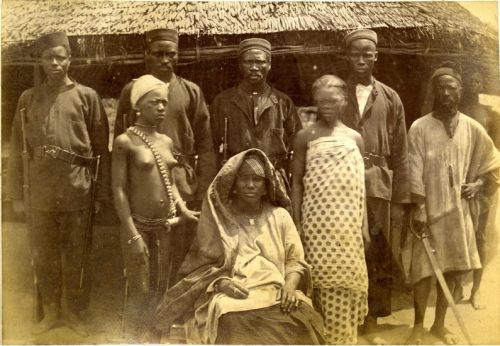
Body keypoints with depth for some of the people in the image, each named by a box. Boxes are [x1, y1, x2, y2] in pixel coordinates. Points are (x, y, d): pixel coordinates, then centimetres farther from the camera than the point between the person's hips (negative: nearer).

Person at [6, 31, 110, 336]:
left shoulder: (87, 96, 1)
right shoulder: (28, 99, 6)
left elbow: (102, 150, 1)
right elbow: (17, 150, 7)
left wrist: (102, 193, -1)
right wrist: (16, 194, 3)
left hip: (78, 194, -2)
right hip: (40, 194, 2)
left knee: (76, 258, 9)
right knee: (43, 257, 12)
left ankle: (73, 312, 26)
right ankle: (51, 312, 29)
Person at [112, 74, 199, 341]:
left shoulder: (167, 142, 8)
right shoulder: (125, 141, -11)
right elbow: (119, 190, -13)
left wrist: (183, 209, 3)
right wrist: (133, 234, -17)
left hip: (165, 225, 6)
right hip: (138, 224, -6)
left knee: (160, 290, 13)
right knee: (140, 291, 0)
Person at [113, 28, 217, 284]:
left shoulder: (191, 91, 5)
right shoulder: (131, 90, 7)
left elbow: (205, 145, 5)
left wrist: (203, 190, -1)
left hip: (182, 184, 0)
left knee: (181, 256, 7)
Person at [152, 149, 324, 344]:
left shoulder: (279, 216, 14)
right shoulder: (218, 218, 9)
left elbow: (295, 261, 10)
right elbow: (202, 265, 8)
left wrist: (290, 287, -11)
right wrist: (220, 282, -13)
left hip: (276, 293, 2)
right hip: (230, 295, -2)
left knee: (300, 320, -30)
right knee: (233, 322, -36)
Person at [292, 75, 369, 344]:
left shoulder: (354, 138, 9)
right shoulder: (305, 136, 0)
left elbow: (359, 184, 12)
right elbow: (297, 182, 1)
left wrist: (364, 223, 8)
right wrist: (296, 224, -5)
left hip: (348, 221, 3)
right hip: (317, 219, -3)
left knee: (347, 280, 4)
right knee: (322, 278, -2)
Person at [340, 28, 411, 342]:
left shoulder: (390, 98, 8)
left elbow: (400, 153, 7)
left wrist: (401, 199, 1)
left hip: (378, 185, 1)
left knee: (378, 257, 7)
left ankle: (371, 325, 20)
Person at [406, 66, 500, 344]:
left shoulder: (472, 128, 2)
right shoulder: (420, 128, -8)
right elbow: (415, 173, -10)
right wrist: (419, 209, -13)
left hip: (458, 209, 4)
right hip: (429, 209, -3)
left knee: (451, 267, 10)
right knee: (424, 269, 1)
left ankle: (440, 323, 26)